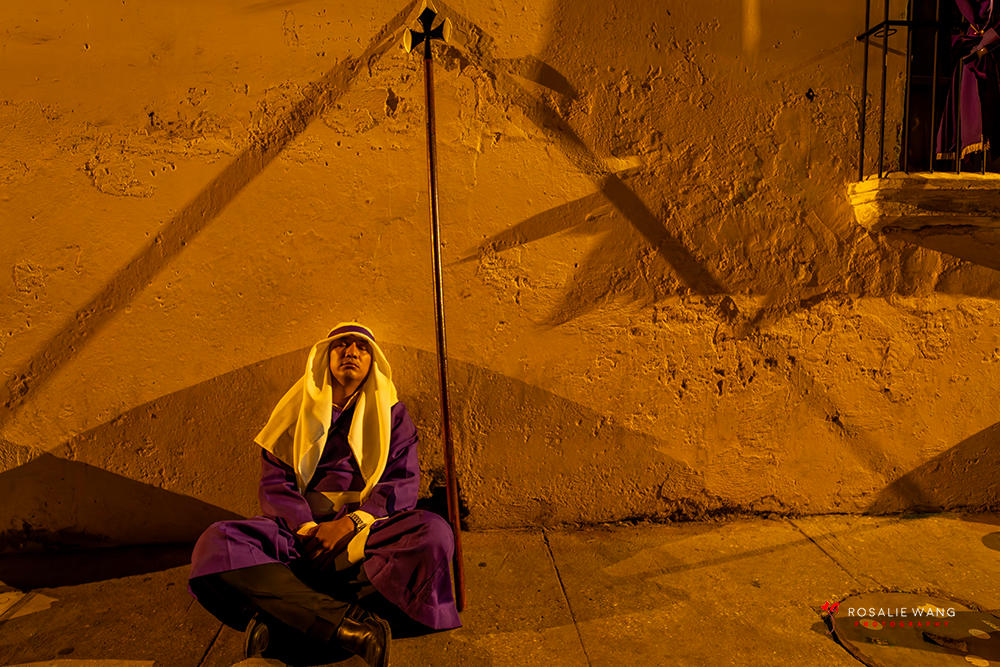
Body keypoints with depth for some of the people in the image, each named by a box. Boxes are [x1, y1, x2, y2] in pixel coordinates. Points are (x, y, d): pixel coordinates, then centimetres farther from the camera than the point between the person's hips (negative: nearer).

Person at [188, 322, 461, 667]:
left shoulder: (392, 414, 11)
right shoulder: (297, 410, 14)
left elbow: (403, 483, 0)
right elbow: (274, 482, 4)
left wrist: (350, 523, -16)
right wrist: (307, 529, -16)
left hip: (369, 528, -1)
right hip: (301, 526, 1)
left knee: (435, 534, -33)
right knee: (217, 544, -28)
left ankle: (285, 618, -32)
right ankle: (349, 622, -35)